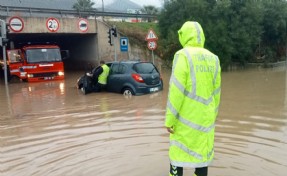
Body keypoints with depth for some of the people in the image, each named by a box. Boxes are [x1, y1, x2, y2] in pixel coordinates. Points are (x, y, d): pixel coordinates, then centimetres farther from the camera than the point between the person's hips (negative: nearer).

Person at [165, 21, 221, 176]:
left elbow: (176, 90, -18)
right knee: (202, 152, 14)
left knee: (178, 152, 8)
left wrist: (169, 119, -12)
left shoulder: (183, 56, -13)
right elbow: (216, 91, 9)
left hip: (185, 116, -5)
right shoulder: (212, 58, 5)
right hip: (205, 116, 5)